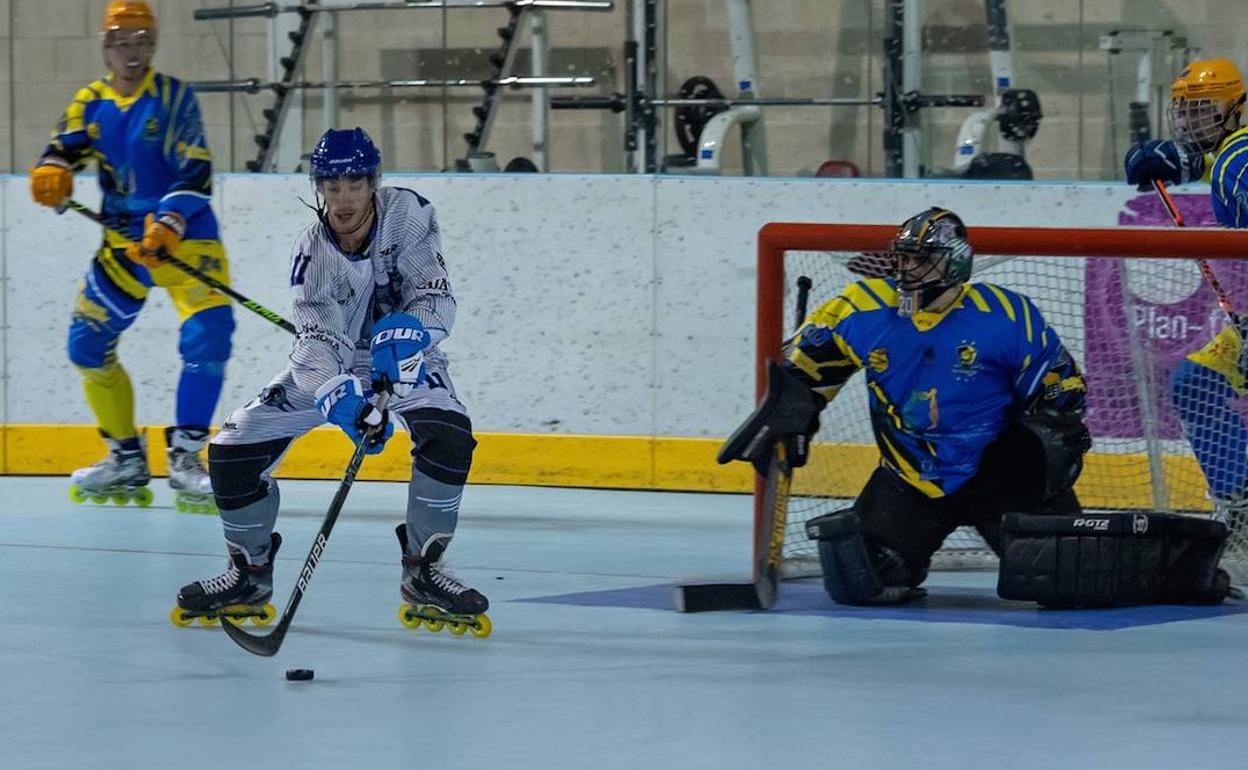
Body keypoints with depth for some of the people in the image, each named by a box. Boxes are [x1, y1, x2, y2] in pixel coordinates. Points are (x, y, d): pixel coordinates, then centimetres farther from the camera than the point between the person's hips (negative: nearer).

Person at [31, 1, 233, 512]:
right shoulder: (91, 103, 6)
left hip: (185, 235, -5)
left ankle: (185, 459, -17)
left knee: (207, 336, -22)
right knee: (87, 344, 3)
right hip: (123, 240, 5)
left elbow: (196, 174, -15)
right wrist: (52, 172, -31)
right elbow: (64, 150, -7)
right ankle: (126, 461, 16)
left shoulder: (174, 98, -7)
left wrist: (169, 225, -30)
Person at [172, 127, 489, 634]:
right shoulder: (312, 253, -22)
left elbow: (436, 297, -22)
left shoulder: (407, 215, -21)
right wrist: (338, 396, -53)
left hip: (402, 356, -1)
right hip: (330, 363, 1)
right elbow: (316, 341, -32)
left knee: (448, 436, -30)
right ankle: (251, 575, 11)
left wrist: (408, 330, -45)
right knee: (232, 452, -11)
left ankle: (423, 573, -15)